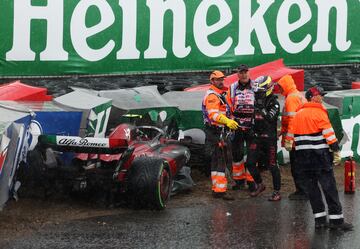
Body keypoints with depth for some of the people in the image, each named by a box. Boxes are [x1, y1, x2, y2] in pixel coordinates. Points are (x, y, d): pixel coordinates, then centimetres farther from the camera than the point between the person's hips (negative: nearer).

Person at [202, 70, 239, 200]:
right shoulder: (212, 96, -15)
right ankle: (220, 190, -15)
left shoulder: (219, 95, 20)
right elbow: (213, 114, -29)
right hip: (214, 132, -11)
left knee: (217, 161, 14)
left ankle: (217, 188, 20)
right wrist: (227, 121, -41)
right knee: (219, 161, -13)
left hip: (219, 131, 11)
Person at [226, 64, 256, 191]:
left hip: (252, 126, -2)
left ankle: (251, 180, 6)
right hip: (236, 126, 2)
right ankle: (239, 180, 16)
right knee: (237, 153, 6)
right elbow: (228, 107, 11)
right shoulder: (232, 88, 8)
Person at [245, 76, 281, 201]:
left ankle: (277, 192, 5)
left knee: (272, 166, -3)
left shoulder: (274, 103, -8)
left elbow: (271, 118, -25)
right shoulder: (256, 101, 12)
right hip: (257, 137, 6)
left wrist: (262, 108, -30)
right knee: (250, 163, 0)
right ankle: (260, 185, 20)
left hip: (270, 138, -6)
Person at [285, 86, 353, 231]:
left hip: (302, 157, 7)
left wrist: (289, 145, 27)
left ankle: (319, 219, 7)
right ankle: (336, 219, -7)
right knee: (328, 185, -5)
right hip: (320, 156, -7)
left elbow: (291, 134, 16)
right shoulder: (319, 113, -8)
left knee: (311, 185, 9)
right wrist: (336, 151, -10)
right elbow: (329, 133, -12)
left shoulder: (298, 114, 12)